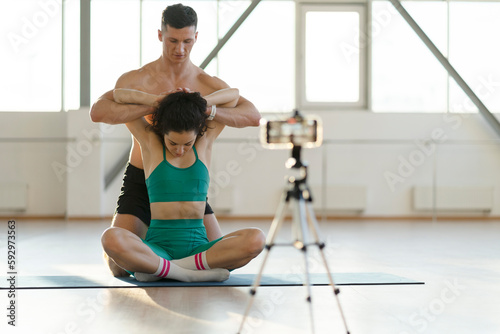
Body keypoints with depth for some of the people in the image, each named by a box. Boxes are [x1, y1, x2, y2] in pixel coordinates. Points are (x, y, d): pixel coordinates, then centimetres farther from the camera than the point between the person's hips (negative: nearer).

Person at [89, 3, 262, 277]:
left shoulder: (209, 85, -5)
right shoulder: (136, 79, -12)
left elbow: (253, 117, -18)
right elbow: (97, 112, -29)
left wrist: (208, 110, -36)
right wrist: (155, 106, -36)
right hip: (141, 183, -2)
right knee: (119, 268, -14)